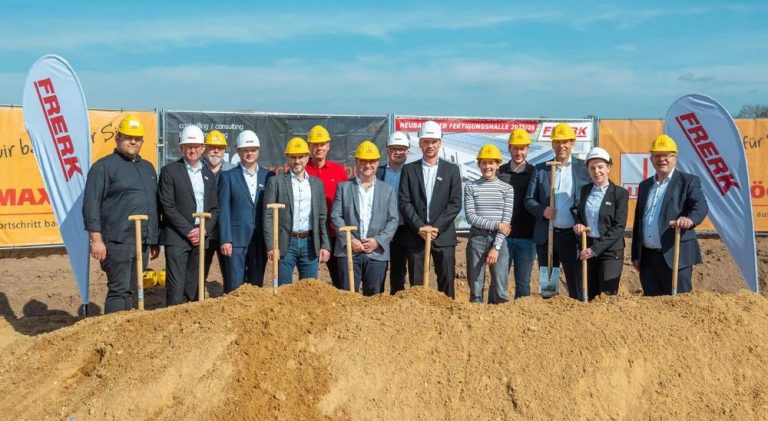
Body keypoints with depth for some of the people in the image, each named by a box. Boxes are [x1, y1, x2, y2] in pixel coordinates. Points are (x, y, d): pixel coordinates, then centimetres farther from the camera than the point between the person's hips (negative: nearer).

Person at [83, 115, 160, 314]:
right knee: (118, 290, -8)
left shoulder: (148, 168, 20)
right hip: (118, 241, -7)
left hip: (142, 243, 7)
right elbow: (91, 204, -8)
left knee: (130, 290, 11)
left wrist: (154, 240, 21)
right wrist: (96, 240, -15)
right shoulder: (104, 166, -2)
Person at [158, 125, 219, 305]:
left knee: (193, 289, 8)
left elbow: (214, 208, 13)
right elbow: (167, 207, -8)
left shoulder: (208, 174, 14)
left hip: (200, 238, 5)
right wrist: (188, 231, -12)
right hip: (177, 238, -5)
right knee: (176, 289, -9)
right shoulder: (169, 171, -1)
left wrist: (203, 230, -4)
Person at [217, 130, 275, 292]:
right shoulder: (228, 176, 3)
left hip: (260, 240, 3)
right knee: (234, 287, -2)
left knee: (257, 285, 9)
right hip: (236, 239, -2)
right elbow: (223, 210, -1)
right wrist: (225, 240, -8)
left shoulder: (268, 176, 8)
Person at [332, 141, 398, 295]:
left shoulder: (388, 190, 11)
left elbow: (393, 220, 5)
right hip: (348, 251, -1)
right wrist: (349, 240, -11)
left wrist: (378, 241, -8)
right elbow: (336, 216, 1)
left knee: (374, 296, 5)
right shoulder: (344, 187, 8)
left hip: (377, 253, 1)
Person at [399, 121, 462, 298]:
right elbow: (404, 202, 0)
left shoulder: (451, 170, 7)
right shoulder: (409, 170, 8)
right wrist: (420, 227, -11)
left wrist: (436, 227, -11)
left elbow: (455, 204, 0)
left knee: (447, 282, 0)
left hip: (443, 236, 0)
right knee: (416, 285, 3)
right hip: (415, 236, 0)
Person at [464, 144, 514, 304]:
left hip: (499, 240, 0)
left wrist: (496, 247, -10)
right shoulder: (471, 187, 5)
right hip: (477, 238, 0)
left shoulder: (507, 188, 5)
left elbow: (506, 220, -1)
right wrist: (495, 225, -12)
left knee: (501, 291, -2)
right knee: (475, 289, 4)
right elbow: (470, 217, -4)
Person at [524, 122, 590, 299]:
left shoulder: (583, 168, 3)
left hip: (572, 234, -2)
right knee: (546, 286, 10)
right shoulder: (540, 169, 8)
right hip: (546, 234, 2)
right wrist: (542, 210, -11)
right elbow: (528, 200, 8)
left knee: (576, 285, 0)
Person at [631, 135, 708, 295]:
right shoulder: (645, 185, 17)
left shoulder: (688, 181, 1)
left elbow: (701, 206, -15)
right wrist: (635, 255, 15)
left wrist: (690, 218, -39)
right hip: (647, 258, 5)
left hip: (675, 257, -5)